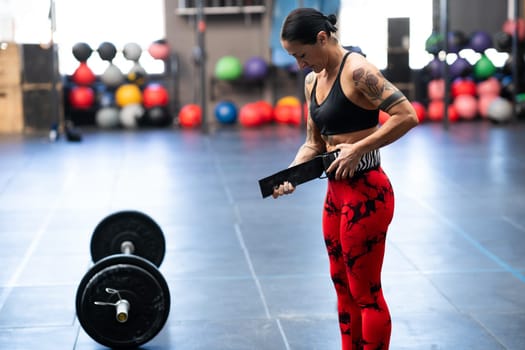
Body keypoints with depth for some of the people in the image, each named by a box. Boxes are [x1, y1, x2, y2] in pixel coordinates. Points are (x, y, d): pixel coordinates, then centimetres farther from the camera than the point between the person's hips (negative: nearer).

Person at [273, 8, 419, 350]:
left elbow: (407, 116, -23)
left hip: (366, 192, -9)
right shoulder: (313, 81, 11)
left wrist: (358, 148, -24)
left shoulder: (356, 70, -16)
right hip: (336, 192, 9)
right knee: (343, 287, 19)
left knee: (366, 293, 2)